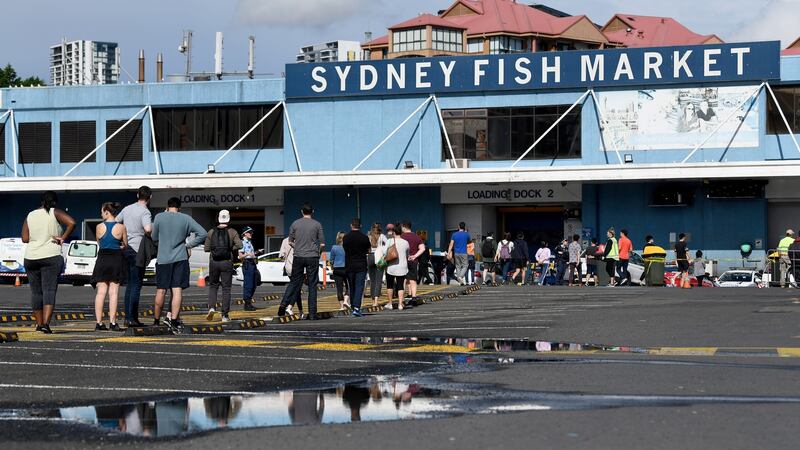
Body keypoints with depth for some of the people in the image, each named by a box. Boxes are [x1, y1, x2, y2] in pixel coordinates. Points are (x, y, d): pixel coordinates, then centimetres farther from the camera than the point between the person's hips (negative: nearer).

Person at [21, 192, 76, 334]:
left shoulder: (30, 216, 8)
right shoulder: (55, 213, -2)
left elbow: (25, 239, 5)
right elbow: (72, 223, -17)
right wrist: (62, 238, -7)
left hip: (31, 258, 4)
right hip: (51, 257, -4)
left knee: (36, 292, 12)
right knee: (49, 291, -7)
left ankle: (39, 323, 17)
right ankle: (46, 323, -21)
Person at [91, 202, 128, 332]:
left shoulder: (99, 227, -2)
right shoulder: (121, 227, -5)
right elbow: (125, 245, 4)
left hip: (102, 259, 1)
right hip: (116, 260, -1)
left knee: (101, 292, 5)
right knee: (113, 292, 1)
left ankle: (99, 322, 2)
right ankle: (112, 322, -3)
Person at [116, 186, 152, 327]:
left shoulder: (127, 209, 10)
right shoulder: (145, 212, -13)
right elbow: (148, 229, -30)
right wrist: (154, 230, -9)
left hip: (126, 248, 7)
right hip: (137, 250, -7)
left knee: (129, 284, 15)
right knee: (136, 285, -4)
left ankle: (127, 317, 15)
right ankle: (132, 318, -7)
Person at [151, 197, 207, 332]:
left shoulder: (159, 217, 0)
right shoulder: (186, 219, 1)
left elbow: (154, 238, 10)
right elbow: (202, 233, -2)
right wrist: (189, 245, 3)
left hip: (162, 259, 1)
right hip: (180, 258, -1)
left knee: (161, 291, 8)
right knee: (177, 290, -2)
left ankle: (156, 320, 18)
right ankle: (173, 319, -13)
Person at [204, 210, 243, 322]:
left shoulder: (211, 232, 2)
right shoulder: (232, 232, -3)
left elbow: (206, 248, 0)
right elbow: (239, 245, -16)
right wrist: (231, 249, 3)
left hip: (213, 262, 1)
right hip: (227, 262, -1)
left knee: (213, 286, 16)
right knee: (226, 288, 4)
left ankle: (211, 307, -6)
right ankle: (225, 315, 2)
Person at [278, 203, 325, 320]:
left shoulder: (295, 224, 3)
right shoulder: (317, 225, -1)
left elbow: (290, 242, 8)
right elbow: (322, 244, 0)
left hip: (298, 257, 2)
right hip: (312, 258, -2)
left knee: (294, 283, 11)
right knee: (312, 285, 1)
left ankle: (284, 305, -4)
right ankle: (312, 313, 1)